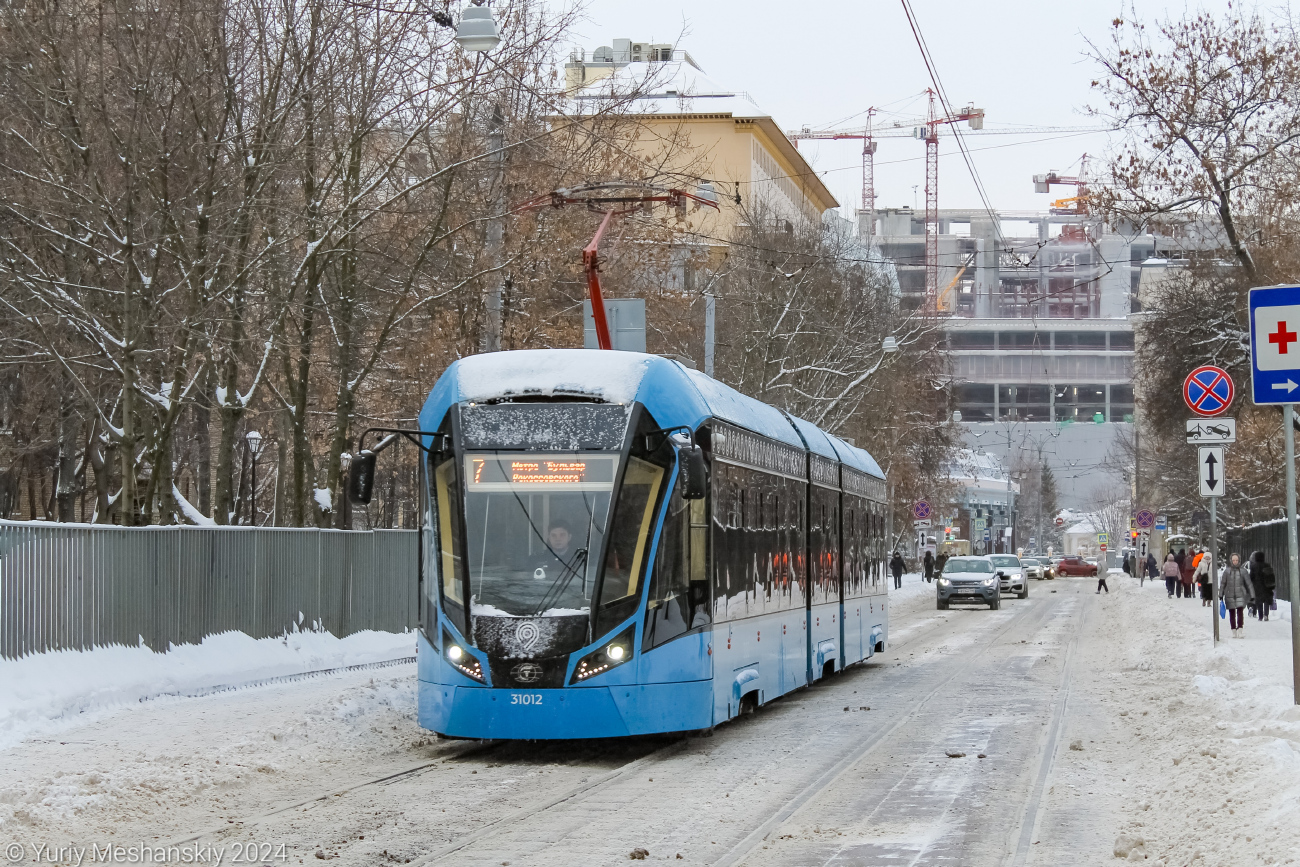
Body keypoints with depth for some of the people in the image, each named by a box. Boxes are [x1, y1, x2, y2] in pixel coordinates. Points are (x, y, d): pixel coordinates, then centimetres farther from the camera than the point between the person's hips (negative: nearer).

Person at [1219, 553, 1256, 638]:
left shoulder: (1243, 571, 1)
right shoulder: (1227, 571, 3)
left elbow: (1249, 584, 5)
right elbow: (1222, 583, 9)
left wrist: (1252, 596, 3)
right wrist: (1220, 595, 8)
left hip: (1240, 595, -1)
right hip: (1230, 595, 2)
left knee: (1240, 612, -13)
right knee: (1232, 614, 7)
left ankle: (1240, 630, -12)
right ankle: (1234, 631, 16)